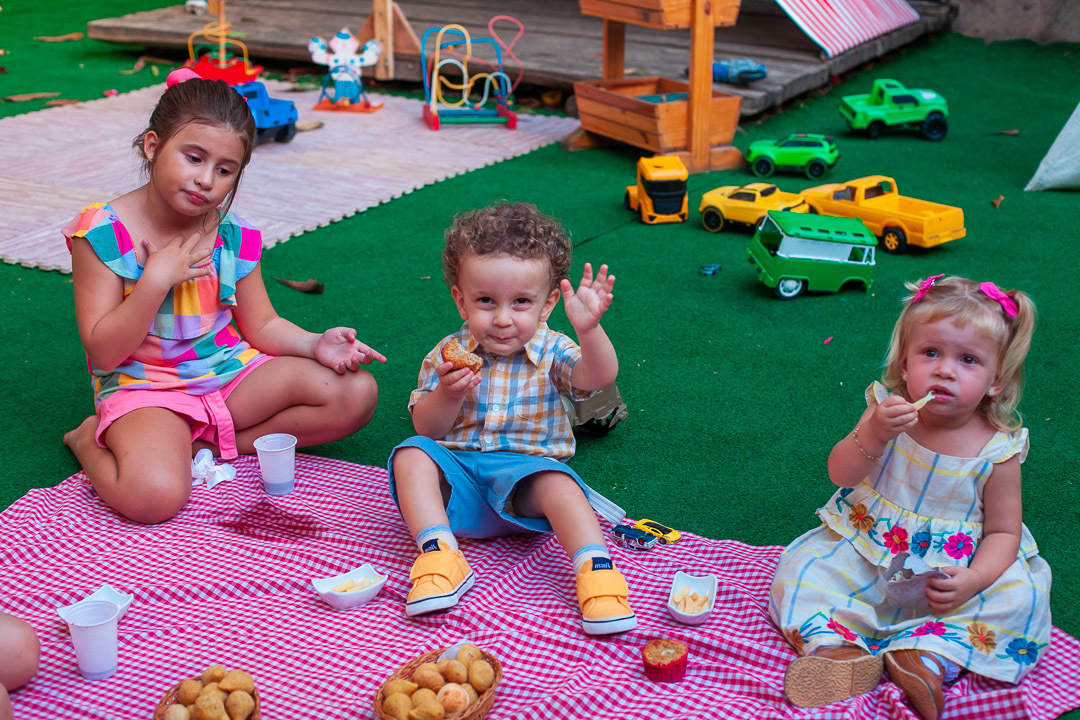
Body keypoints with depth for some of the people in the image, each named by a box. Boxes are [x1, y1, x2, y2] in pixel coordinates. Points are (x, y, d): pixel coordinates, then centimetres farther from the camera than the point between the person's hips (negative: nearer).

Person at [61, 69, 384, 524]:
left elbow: (261, 326, 9)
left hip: (231, 373, 5)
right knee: (154, 495, -36)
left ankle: (204, 446, -4)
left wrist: (314, 344, -11)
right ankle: (90, 440, 2)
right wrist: (157, 280, -25)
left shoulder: (235, 237, -1)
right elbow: (103, 353, -14)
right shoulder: (104, 234, -13)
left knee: (357, 392, -8)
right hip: (143, 387, -5)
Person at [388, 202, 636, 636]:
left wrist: (589, 330, -42)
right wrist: (448, 393, -20)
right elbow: (427, 429, 1)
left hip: (523, 471, -2)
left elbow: (599, 377, -22)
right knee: (411, 454, -25)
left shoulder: (550, 353, -2)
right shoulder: (448, 355, 2)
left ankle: (595, 570, -38)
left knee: (557, 482, -33)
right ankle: (439, 553, -33)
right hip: (459, 471, 2)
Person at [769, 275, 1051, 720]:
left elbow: (1003, 532, -7)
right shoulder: (888, 409, -9)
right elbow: (840, 475, -15)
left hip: (948, 571, -1)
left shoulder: (996, 450, -12)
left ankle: (928, 657, -32)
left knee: (1021, 595, -23)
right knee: (803, 565, -17)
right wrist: (872, 434, -34)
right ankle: (832, 645, -30)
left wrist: (973, 579, -26)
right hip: (865, 553, 1)